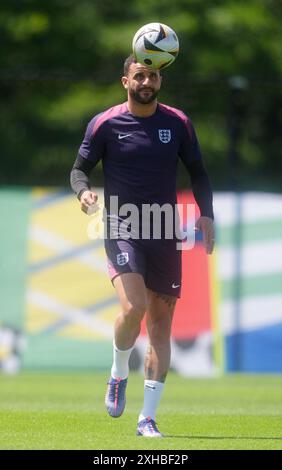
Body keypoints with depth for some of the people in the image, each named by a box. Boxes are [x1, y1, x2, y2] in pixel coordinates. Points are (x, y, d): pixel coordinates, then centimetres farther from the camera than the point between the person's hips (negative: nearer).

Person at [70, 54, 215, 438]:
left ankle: (148, 418, 8)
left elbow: (197, 172, 15)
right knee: (133, 307, -25)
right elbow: (79, 168, 7)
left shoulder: (178, 123, 6)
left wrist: (206, 214, 1)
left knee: (161, 322, 2)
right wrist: (83, 191, -15)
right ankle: (118, 375, 5)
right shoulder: (105, 124, 0)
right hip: (122, 229, -3)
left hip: (165, 234, 3)